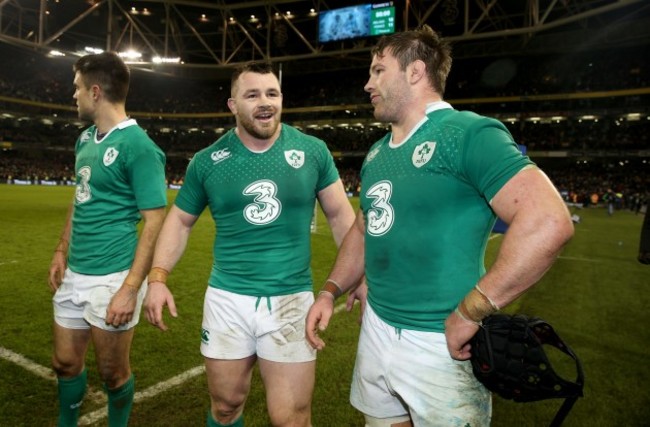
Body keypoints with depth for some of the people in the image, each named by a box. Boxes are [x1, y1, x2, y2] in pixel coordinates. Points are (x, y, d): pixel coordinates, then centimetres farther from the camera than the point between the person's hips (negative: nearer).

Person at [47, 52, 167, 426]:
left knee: (113, 371, 11)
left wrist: (130, 289, -23)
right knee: (66, 362, 21)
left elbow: (155, 222, -20)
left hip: (112, 279, -8)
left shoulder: (137, 146, -17)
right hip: (75, 274, 8)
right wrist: (62, 251, 16)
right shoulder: (86, 139, 9)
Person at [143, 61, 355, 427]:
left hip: (291, 299, -1)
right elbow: (180, 220, 9)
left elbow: (341, 215, 2)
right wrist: (158, 277, -3)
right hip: (227, 299, 2)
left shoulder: (313, 151, -3)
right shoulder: (207, 161, 0)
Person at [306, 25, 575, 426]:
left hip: (441, 344, -7)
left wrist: (472, 312, -23)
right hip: (375, 331, 7)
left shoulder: (467, 133, -15)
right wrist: (331, 291, 9)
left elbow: (549, 222, -25)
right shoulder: (377, 153, 9)